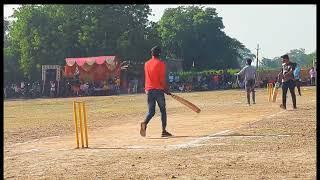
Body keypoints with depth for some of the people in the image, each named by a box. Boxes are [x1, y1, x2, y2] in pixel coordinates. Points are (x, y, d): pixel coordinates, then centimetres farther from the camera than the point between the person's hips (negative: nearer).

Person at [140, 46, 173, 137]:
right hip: (158, 89, -4)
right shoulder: (161, 63, -6)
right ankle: (164, 131, 4)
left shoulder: (146, 64, 12)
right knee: (163, 110, 7)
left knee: (151, 111, 7)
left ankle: (145, 123, -23)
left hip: (149, 90, 5)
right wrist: (166, 89, -4)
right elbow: (162, 78, -12)